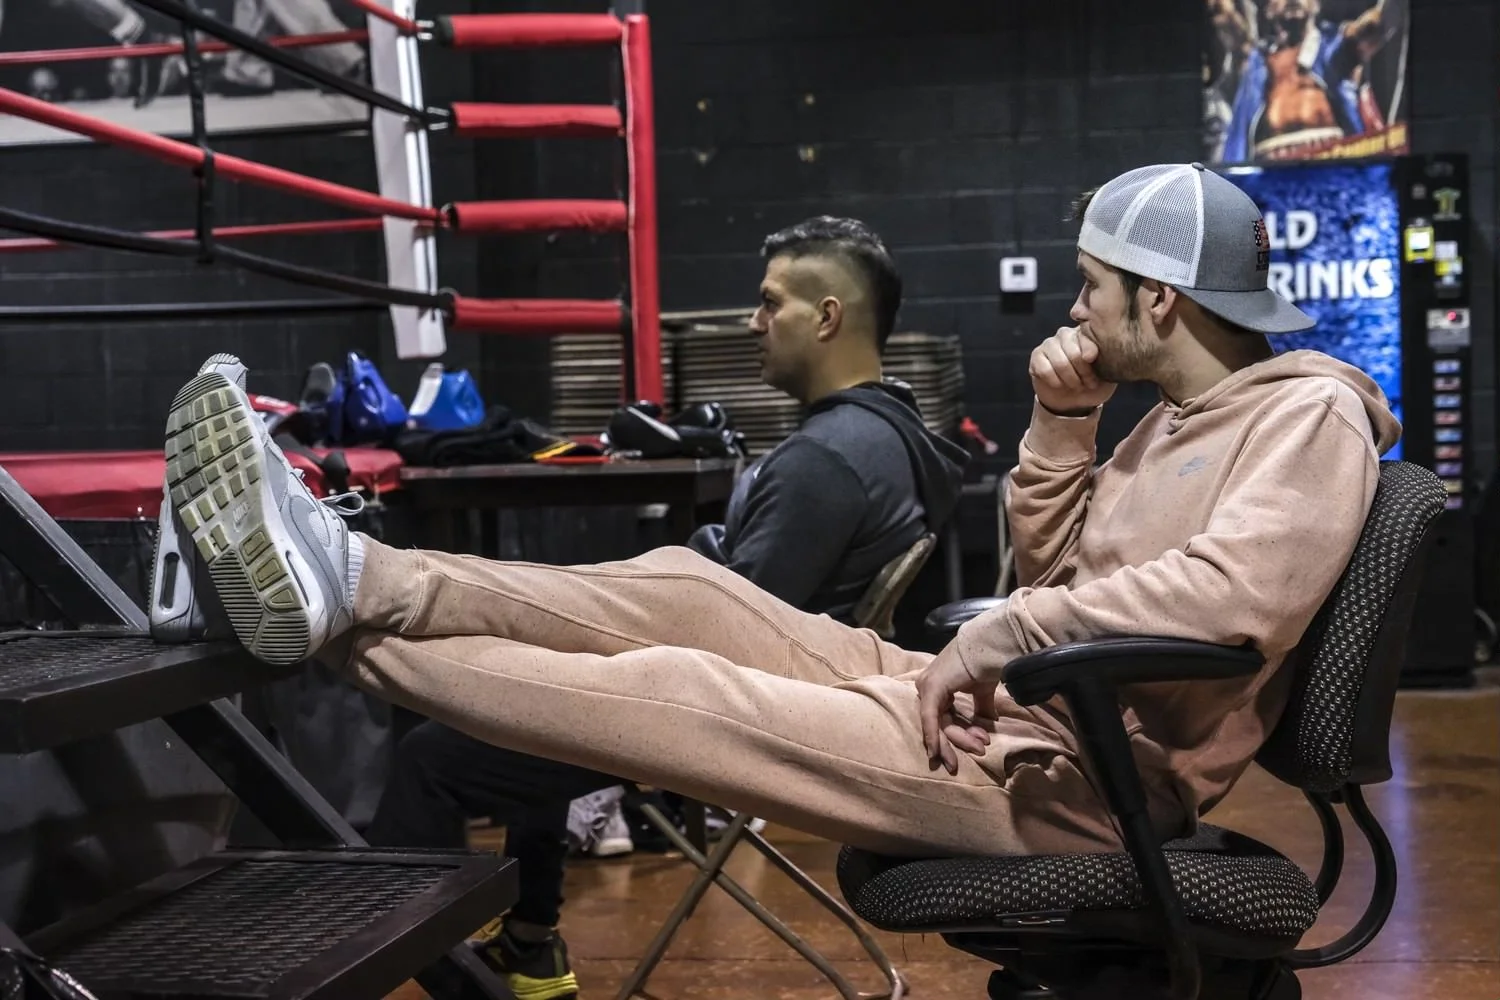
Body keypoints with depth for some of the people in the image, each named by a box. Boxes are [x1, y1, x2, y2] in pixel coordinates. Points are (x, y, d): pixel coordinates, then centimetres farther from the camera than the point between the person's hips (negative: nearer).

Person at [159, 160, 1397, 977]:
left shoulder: (1310, 415, -11)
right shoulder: (1175, 422, 18)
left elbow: (1238, 595, -31)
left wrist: (1011, 630, -27)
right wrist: (1063, 422, 6)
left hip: (1063, 779, -9)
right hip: (1004, 713, 9)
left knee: (681, 697, -19)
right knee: (685, 588, -5)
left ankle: (341, 616, -15)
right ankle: (351, 580, -10)